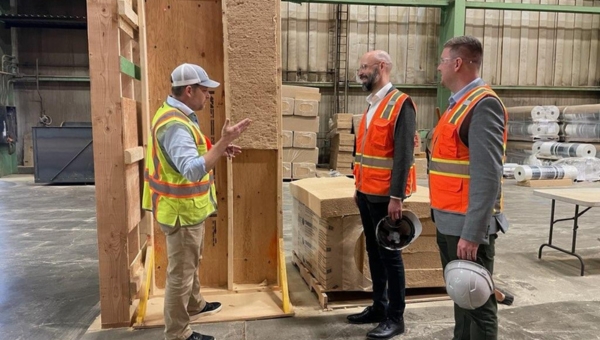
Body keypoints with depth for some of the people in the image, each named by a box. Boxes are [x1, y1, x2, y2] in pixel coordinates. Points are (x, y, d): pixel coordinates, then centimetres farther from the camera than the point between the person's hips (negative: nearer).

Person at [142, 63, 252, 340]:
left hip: (188, 207, 11)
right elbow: (192, 171, -36)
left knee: (191, 263, 27)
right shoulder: (175, 124, -26)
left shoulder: (177, 115, 7)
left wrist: (218, 149, 6)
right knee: (180, 272, 4)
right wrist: (222, 142, -35)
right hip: (182, 210, -10)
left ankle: (194, 306, 47)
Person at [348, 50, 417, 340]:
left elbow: (404, 155, -18)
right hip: (366, 193, 8)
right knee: (373, 252, 15)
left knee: (389, 254, 1)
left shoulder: (401, 104, -12)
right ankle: (379, 307, 29)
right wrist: (358, 188, 16)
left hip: (385, 195, -8)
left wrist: (396, 196, -21)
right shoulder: (371, 105, 15)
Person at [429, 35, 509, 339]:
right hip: (449, 222, 9)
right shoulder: (460, 103, 14)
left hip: (467, 225, -9)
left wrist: (472, 233, -24)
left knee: (477, 303, 4)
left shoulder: (483, 105, -15)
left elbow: (487, 175, -22)